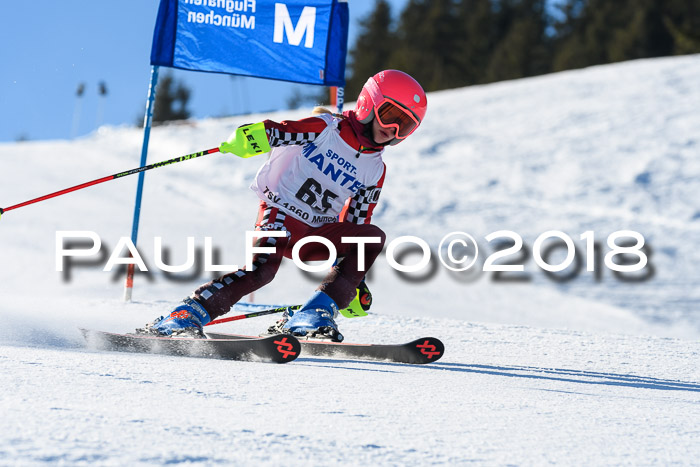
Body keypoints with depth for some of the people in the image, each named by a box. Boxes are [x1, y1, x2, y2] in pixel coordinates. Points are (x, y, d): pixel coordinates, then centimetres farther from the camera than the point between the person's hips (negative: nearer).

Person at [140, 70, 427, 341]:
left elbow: (356, 222, 15)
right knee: (263, 266, -32)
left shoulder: (375, 171, 11)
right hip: (281, 213, -5)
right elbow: (274, 132, -10)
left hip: (317, 234, 5)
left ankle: (314, 315, -24)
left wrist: (355, 284, 11)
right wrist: (249, 138, -35)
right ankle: (185, 316, -27)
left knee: (374, 237, -18)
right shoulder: (326, 128, -2)